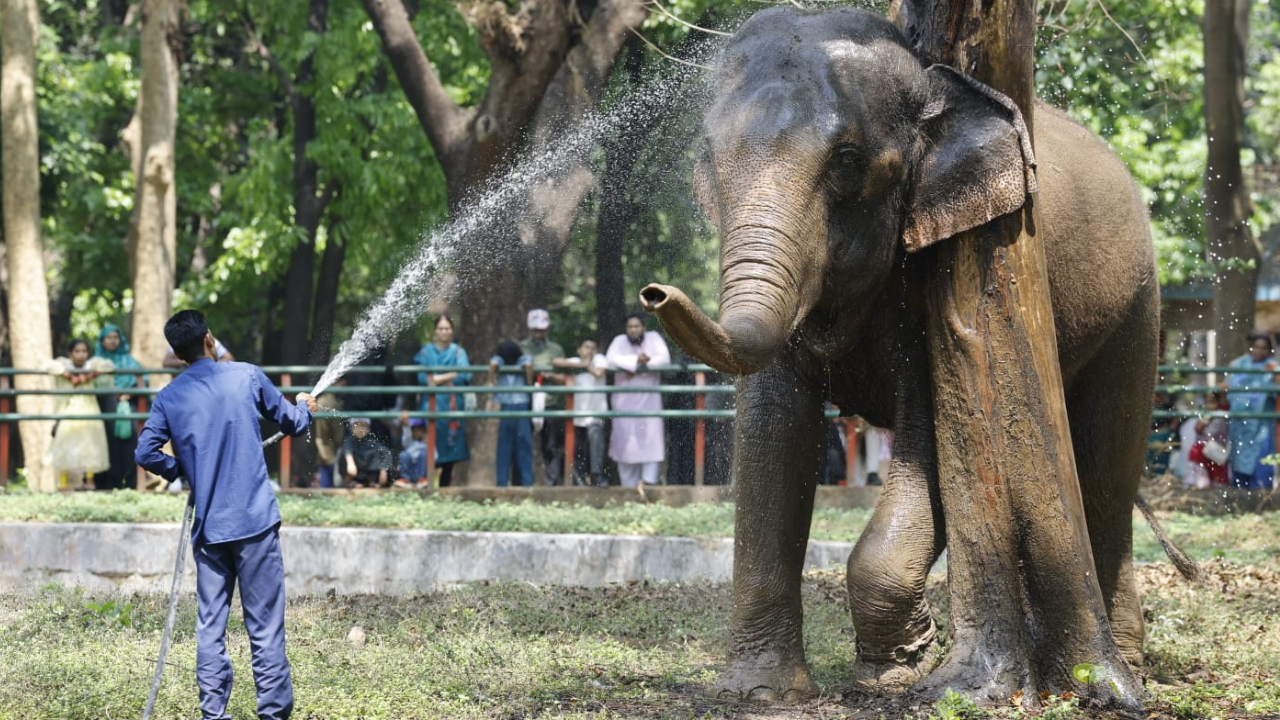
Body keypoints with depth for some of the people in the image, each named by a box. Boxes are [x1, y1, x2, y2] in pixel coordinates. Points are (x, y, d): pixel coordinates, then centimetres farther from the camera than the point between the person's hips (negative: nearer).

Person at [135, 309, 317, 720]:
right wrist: (305, 407, 35)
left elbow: (146, 453, -4)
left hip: (208, 528, 2)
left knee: (210, 625, 8)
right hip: (255, 520, -2)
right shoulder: (246, 377, 0)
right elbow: (291, 422, 12)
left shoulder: (169, 398, 3)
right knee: (265, 624, 0)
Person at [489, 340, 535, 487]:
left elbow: (493, 364, -17)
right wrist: (529, 383, -3)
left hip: (505, 406, 0)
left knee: (504, 447, 5)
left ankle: (502, 482, 3)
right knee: (524, 446, 5)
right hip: (522, 405, 0)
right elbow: (529, 365, -16)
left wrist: (491, 382, -4)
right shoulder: (524, 359, 5)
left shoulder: (498, 360, 5)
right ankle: (527, 482, 2)